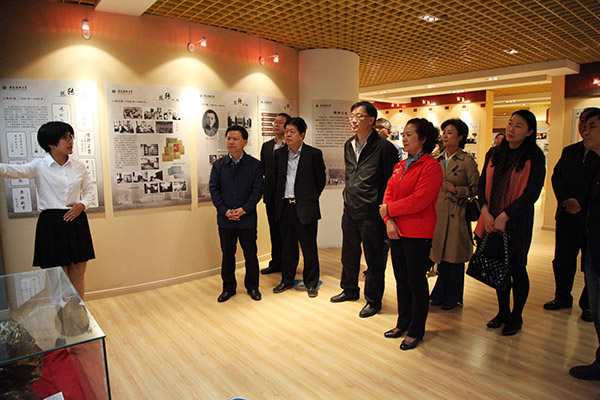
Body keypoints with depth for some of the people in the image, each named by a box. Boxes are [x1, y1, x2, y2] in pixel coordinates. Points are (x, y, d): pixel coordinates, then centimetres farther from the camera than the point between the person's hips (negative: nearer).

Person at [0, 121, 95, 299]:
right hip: (51, 224, -3)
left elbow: (89, 190, 15)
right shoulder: (39, 166, -3)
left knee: (78, 273, 9)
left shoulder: (79, 166, 7)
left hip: (76, 221, 3)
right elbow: (15, 170, -20)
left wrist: (82, 204, -4)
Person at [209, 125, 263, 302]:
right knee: (227, 254, 12)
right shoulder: (218, 165, 4)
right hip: (225, 218, 2)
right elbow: (214, 189, 2)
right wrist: (224, 210, -10)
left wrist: (244, 209, -14)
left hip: (247, 218, -2)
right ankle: (228, 287, 27)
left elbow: (258, 189, -4)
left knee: (250, 254, 9)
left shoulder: (255, 164, -2)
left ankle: (252, 286, 26)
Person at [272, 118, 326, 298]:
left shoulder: (314, 154, -4)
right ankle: (287, 280, 29)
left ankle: (311, 283, 20)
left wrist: (310, 199, 6)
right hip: (285, 207, 4)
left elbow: (320, 181, 3)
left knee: (309, 248, 5)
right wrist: (280, 200, 11)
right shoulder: (279, 154, 8)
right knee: (287, 247, 14)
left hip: (305, 208, -3)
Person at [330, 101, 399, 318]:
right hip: (349, 210, 7)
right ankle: (350, 290, 40)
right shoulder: (349, 146, 9)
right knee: (349, 254, 20)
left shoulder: (383, 147, -13)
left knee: (374, 259, 6)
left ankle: (373, 300, 23)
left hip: (371, 213, -7)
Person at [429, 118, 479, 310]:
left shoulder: (467, 161, -8)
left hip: (456, 214, -5)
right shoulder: (439, 159, 10)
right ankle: (440, 294, 28)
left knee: (454, 257, 5)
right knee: (441, 254, 13)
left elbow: (476, 188, -5)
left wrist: (457, 190, -18)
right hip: (438, 212, 5)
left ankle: (453, 297, 22)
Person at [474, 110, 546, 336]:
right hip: (492, 221, 4)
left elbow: (532, 194, -11)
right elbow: (482, 185, 5)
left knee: (516, 269, 6)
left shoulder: (534, 157, -5)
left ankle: (516, 317, 24)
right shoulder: (494, 154, 8)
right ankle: (503, 312, 29)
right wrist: (485, 212, -10)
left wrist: (504, 216, -16)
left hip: (516, 222, -4)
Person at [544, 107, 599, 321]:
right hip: (566, 216, 4)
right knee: (562, 260, 11)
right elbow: (557, 177, 6)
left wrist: (580, 204, -15)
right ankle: (562, 297, 27)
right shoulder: (569, 151, 14)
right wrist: (566, 200, -9)